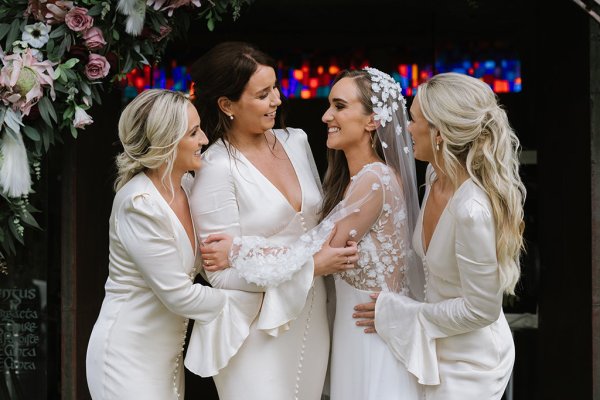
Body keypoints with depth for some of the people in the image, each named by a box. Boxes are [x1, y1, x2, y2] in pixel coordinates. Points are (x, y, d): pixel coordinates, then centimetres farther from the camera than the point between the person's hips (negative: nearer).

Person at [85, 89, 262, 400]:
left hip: (166, 354, 7)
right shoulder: (138, 204, -22)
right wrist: (253, 300, -11)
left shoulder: (186, 186, 2)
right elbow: (179, 296, -20)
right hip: (128, 357, -7)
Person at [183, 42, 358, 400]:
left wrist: (244, 250, -12)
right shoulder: (216, 168, -14)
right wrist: (312, 265, -16)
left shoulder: (296, 142, 3)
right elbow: (225, 276, -15)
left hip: (310, 321, 6)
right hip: (256, 333, -5)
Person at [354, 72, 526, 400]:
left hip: (471, 360, -7)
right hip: (437, 346, 7)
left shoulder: (473, 210, -31)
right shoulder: (436, 174, -6)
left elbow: (481, 309, -23)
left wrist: (401, 314, -15)